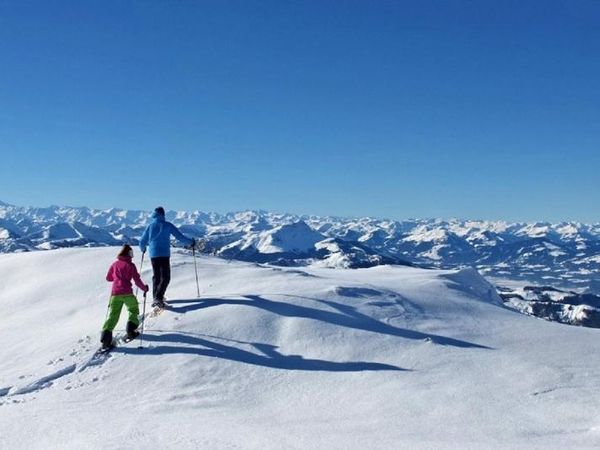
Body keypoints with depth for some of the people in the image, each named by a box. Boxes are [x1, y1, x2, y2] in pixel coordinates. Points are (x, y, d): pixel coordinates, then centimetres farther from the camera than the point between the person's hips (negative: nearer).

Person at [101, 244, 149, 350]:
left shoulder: (115, 264, 12)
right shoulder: (130, 265, 1)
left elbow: (108, 278, 20)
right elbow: (137, 281, -1)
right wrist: (144, 288, 14)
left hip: (115, 293, 3)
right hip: (127, 293, -3)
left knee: (113, 315, 1)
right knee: (133, 310, 21)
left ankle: (105, 338, -10)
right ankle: (131, 331, 13)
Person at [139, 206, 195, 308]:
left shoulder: (150, 226, 6)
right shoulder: (168, 225, -2)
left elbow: (142, 242, 12)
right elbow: (180, 237, -3)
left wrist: (143, 249, 34)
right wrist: (191, 242, 12)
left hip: (153, 255, 4)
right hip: (164, 255, -4)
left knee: (156, 276, 18)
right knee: (165, 277, -3)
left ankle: (156, 297, 21)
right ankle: (158, 298, -21)